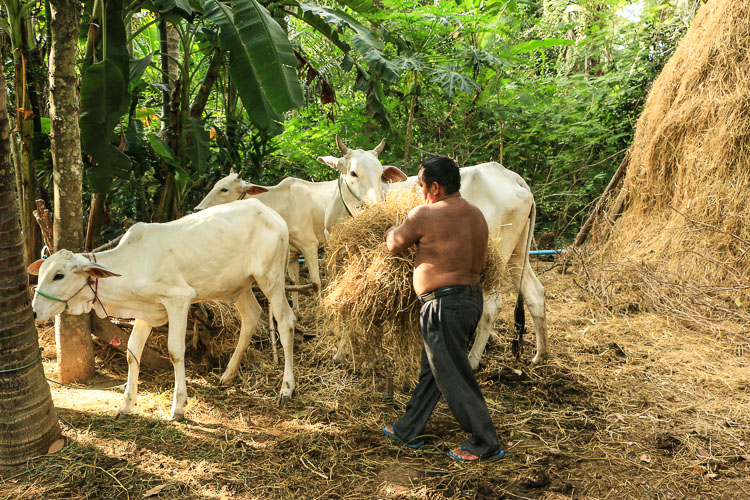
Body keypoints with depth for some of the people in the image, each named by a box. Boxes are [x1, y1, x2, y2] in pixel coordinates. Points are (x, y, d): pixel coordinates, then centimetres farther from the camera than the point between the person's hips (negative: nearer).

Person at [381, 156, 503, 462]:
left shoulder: (425, 215, -15)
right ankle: (408, 430, 32)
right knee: (432, 368, 19)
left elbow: (394, 245, 0)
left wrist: (392, 230, 21)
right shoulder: (477, 215, 8)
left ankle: (486, 445, 11)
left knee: (455, 378, 2)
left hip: (444, 304, -9)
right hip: (472, 298, 9)